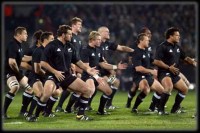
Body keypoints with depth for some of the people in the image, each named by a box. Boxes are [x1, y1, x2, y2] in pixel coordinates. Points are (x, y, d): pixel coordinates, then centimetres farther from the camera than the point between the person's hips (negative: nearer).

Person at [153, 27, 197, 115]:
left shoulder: (177, 47, 15)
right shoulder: (162, 47, -12)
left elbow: (185, 58, 25)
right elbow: (156, 61, -18)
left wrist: (192, 62, 4)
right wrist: (169, 67, -23)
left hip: (174, 74, 9)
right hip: (164, 73, -9)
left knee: (185, 89, 11)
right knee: (169, 87, -34)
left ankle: (175, 109, 24)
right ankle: (160, 110, -24)